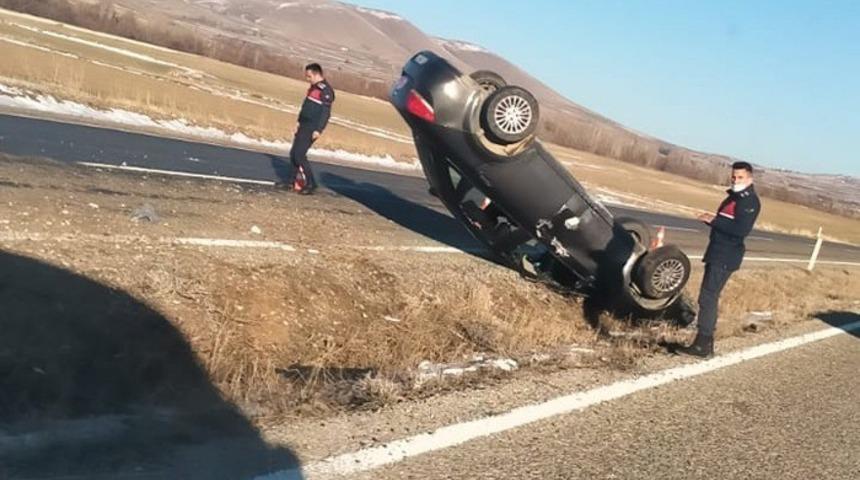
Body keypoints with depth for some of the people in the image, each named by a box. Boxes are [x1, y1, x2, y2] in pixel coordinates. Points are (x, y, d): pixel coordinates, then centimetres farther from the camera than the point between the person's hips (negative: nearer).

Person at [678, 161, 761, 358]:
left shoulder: (750, 201, -11)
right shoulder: (734, 197, 19)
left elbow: (742, 229, -22)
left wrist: (714, 221, -20)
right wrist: (712, 219, 7)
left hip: (726, 257, -10)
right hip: (717, 253, 10)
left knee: (707, 298, -13)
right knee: (709, 298, 12)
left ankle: (702, 345, -11)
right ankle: (706, 342, 19)